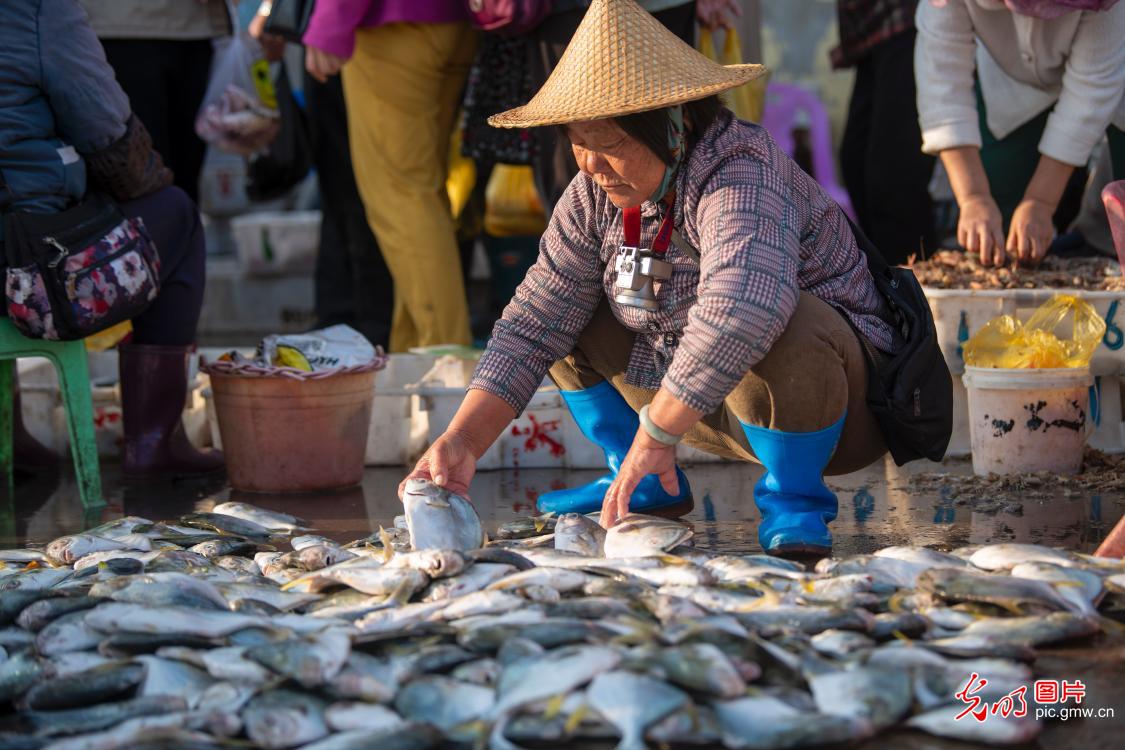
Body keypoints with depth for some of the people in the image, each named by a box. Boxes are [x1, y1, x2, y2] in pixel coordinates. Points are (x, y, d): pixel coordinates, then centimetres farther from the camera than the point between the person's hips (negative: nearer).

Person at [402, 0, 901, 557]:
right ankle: (645, 490, 14)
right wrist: (462, 440, -19)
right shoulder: (594, 196, -6)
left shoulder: (739, 176, -30)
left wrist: (655, 433, -43)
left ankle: (794, 500, -11)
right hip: (708, 404, 7)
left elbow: (743, 307, -50)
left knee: (785, 332, -39)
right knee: (566, 311, 3)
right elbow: (532, 326, -6)